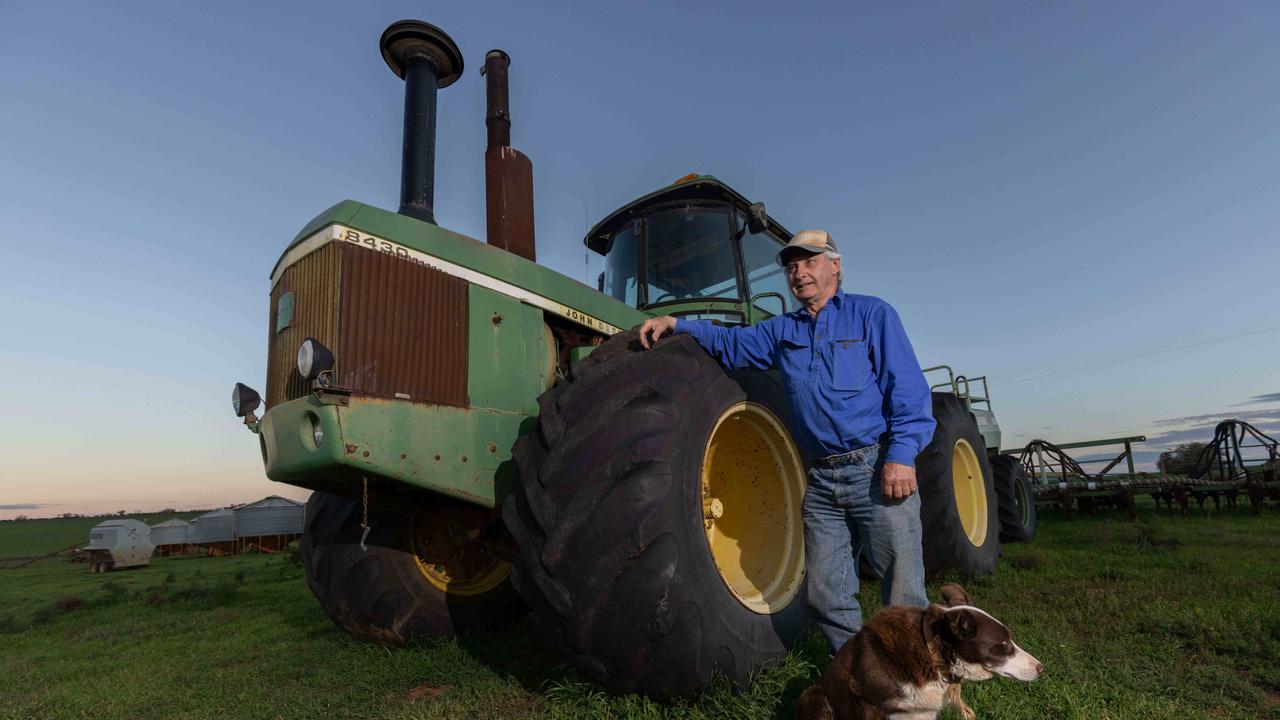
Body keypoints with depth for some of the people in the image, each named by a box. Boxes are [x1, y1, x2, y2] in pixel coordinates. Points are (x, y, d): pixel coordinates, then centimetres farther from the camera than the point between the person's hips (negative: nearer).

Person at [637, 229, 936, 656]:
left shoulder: (872, 314, 2)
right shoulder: (782, 331, 17)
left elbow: (908, 389, -5)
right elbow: (729, 343, 19)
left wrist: (902, 455, -16)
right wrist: (676, 325, 4)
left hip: (878, 470, -5)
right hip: (820, 480, 5)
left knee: (902, 593, 2)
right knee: (828, 595, 11)